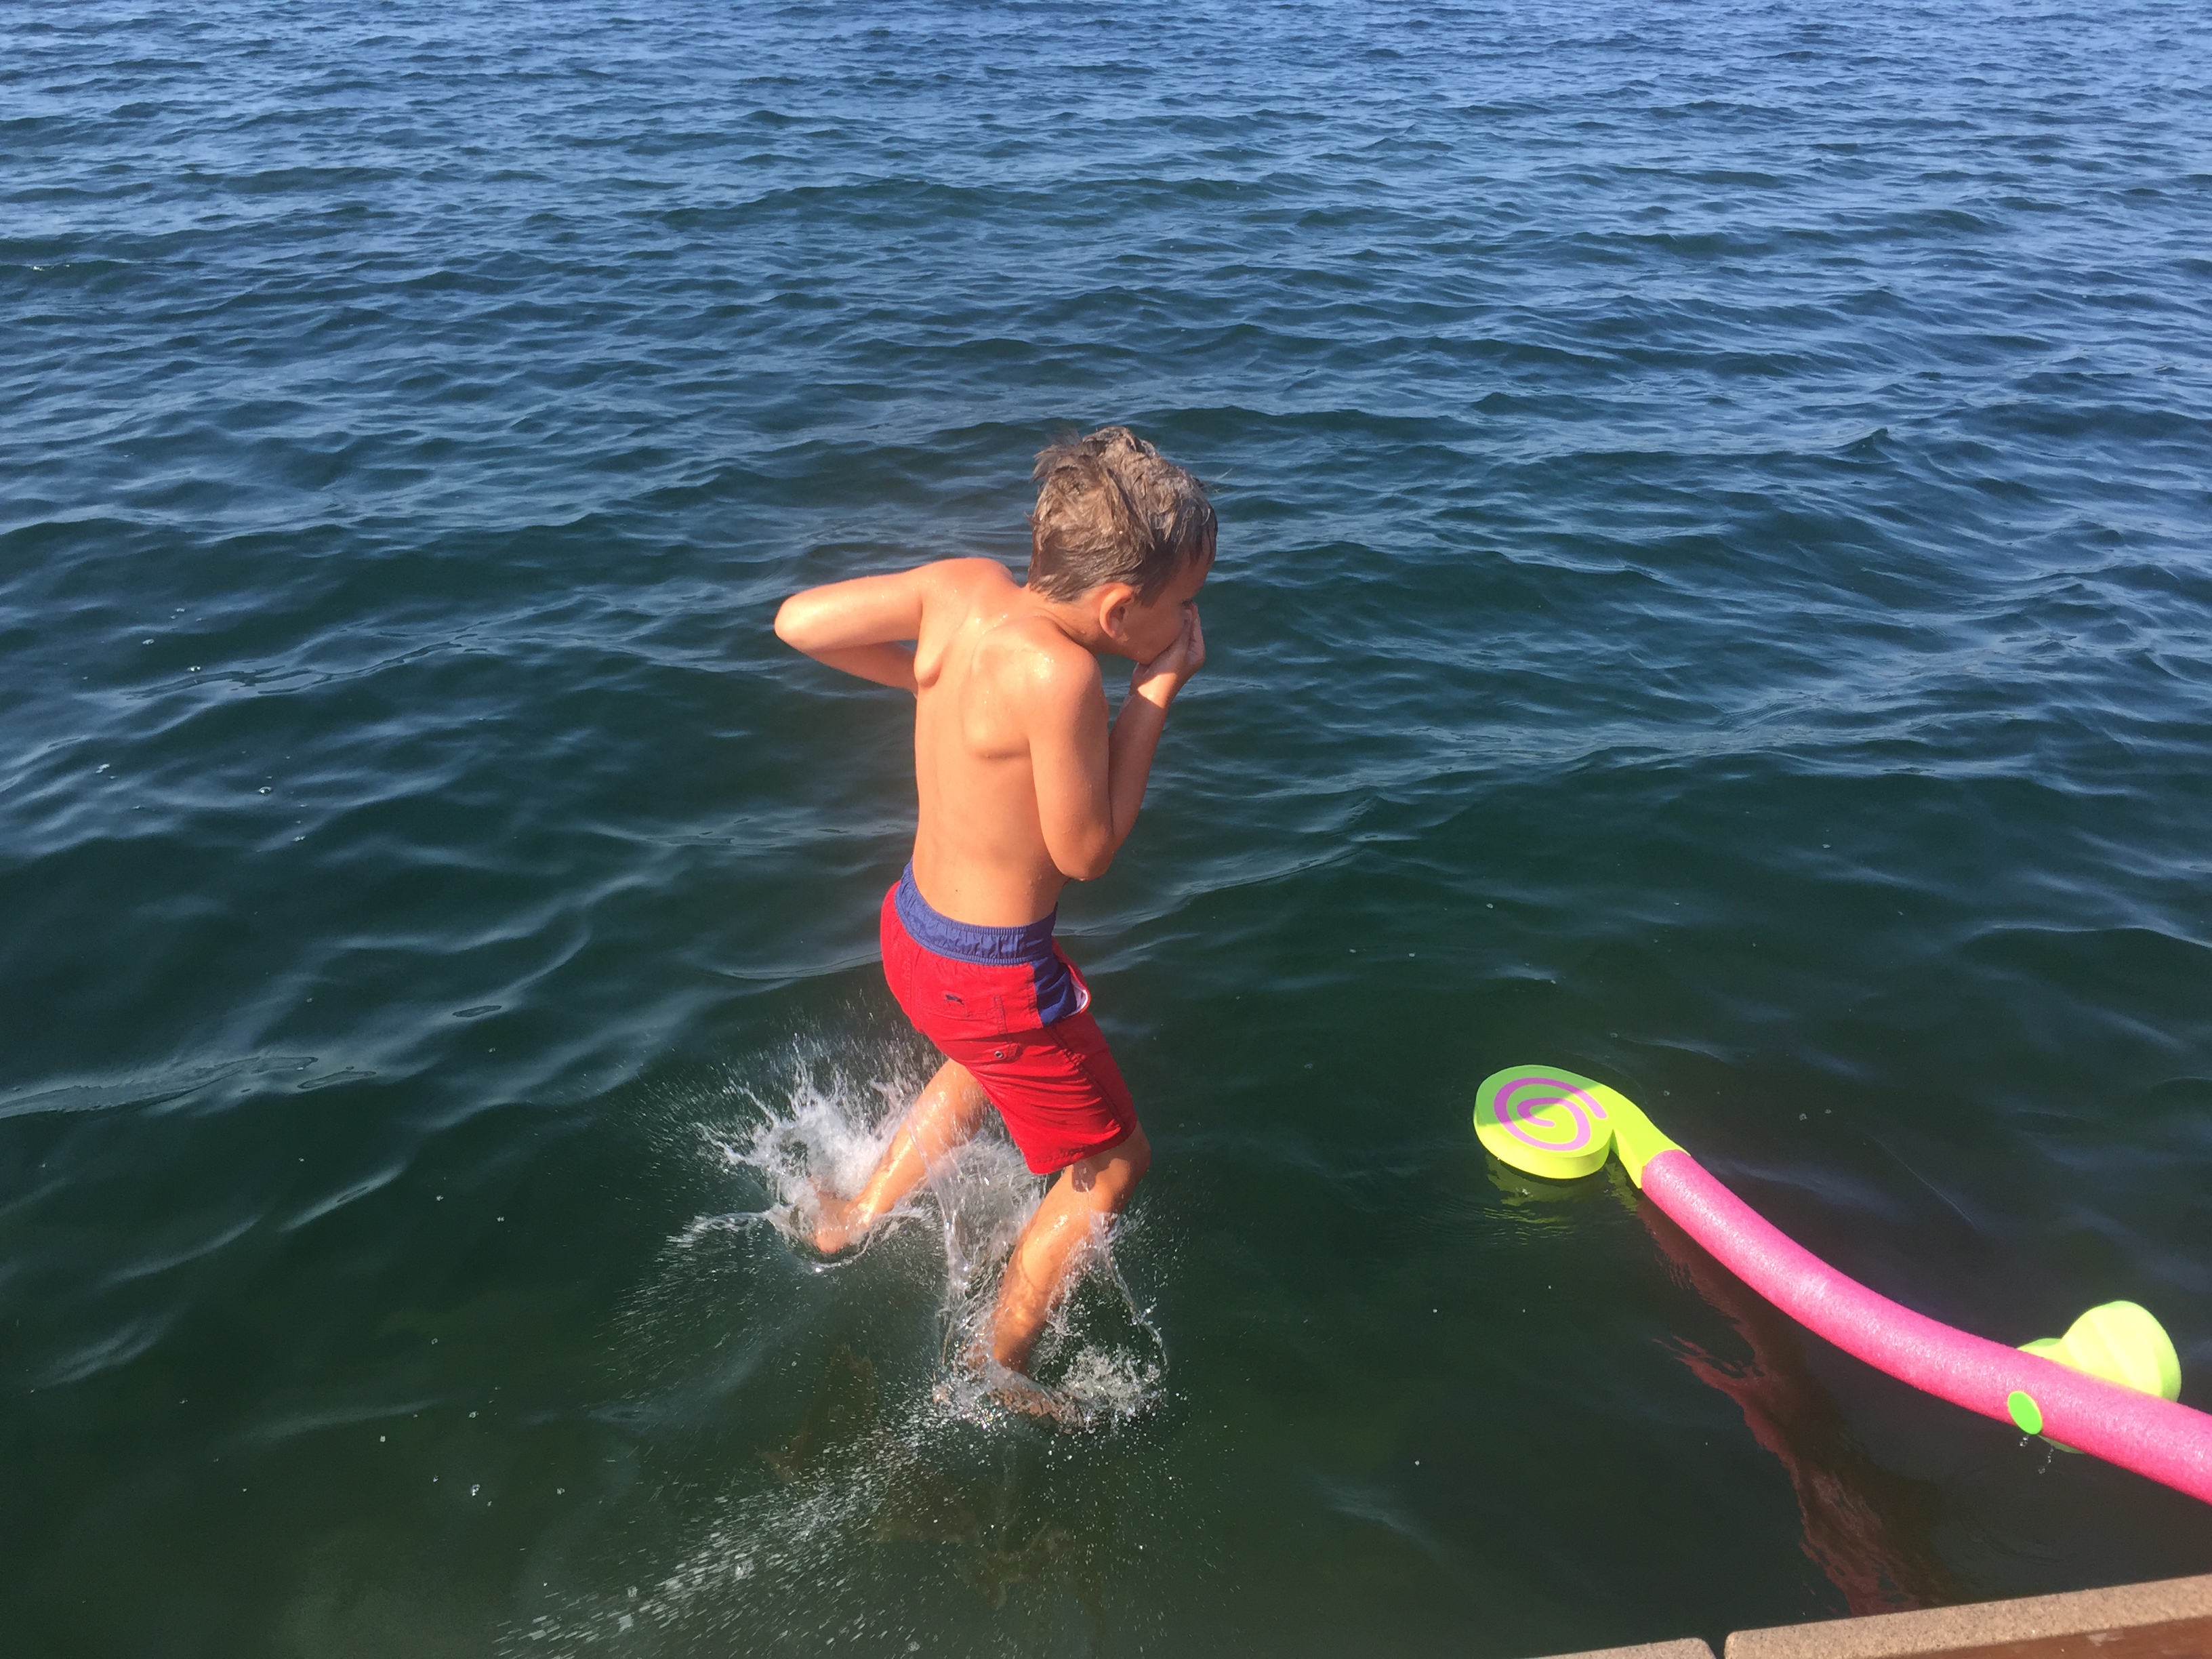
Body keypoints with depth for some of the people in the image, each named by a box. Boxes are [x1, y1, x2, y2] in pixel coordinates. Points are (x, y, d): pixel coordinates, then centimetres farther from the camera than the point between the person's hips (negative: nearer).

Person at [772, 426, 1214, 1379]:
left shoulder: (965, 584, -10)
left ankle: (855, 1217, 55)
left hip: (914, 928, 8)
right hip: (994, 973, -8)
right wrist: (1156, 693, -15)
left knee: (986, 1067, 39)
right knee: (1113, 1163, 15)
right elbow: (1086, 853, -20)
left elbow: (799, 621, -1)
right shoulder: (1057, 671, -32)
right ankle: (991, 1380, 30)